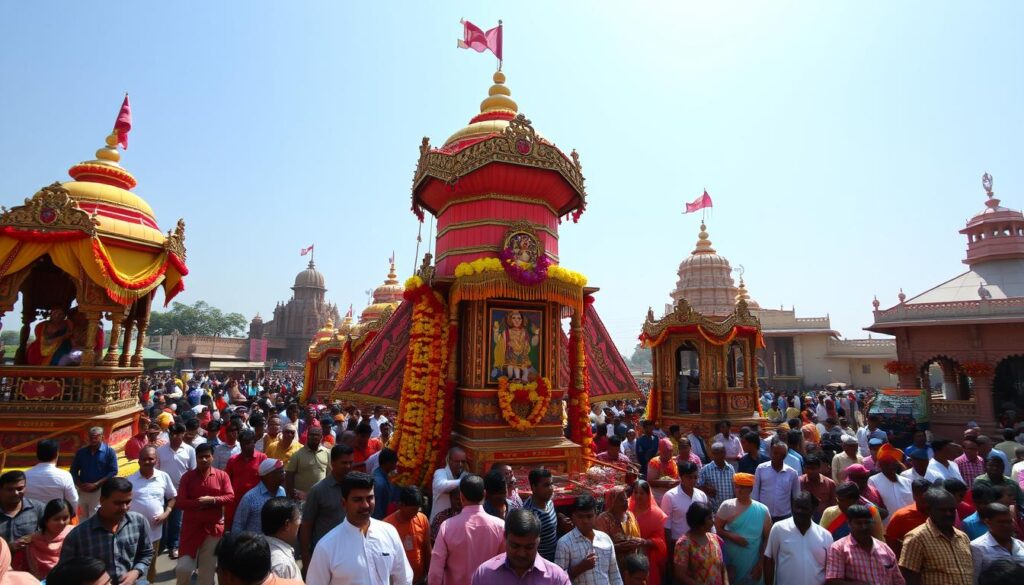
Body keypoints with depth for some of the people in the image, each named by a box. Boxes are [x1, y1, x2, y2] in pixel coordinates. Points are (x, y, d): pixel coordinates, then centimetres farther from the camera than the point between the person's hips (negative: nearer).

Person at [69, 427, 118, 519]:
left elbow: (113, 471, -8)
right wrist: (80, 485, -6)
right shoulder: (81, 452, 8)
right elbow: (73, 470, 11)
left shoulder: (109, 452, -4)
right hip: (82, 491, 5)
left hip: (100, 491, -5)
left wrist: (96, 484, -15)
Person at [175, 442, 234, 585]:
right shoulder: (187, 476, -1)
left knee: (207, 569, 10)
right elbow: (179, 502, -6)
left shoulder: (222, 475, 0)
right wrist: (197, 503, -21)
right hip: (191, 526, 0)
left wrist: (212, 500, -20)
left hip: (214, 527, 0)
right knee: (183, 567, -4)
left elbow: (230, 496, -5)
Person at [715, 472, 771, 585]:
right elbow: (717, 529, -1)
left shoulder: (762, 510, -4)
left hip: (752, 564, 0)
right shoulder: (726, 506, -5)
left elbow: (767, 538, 1)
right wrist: (732, 536, -18)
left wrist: (760, 564, 0)